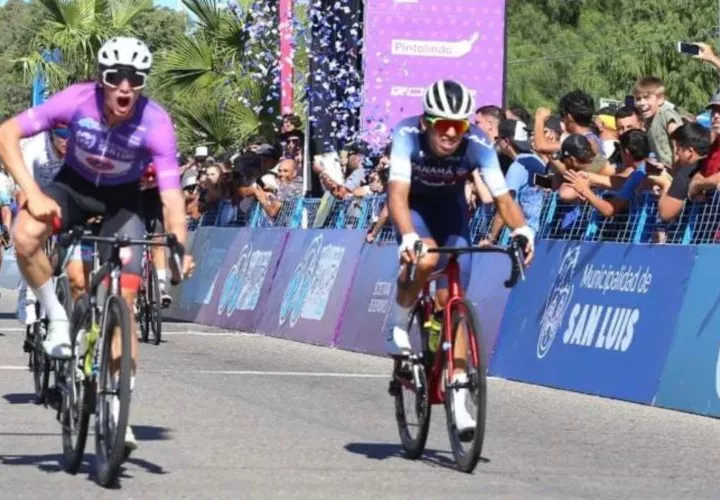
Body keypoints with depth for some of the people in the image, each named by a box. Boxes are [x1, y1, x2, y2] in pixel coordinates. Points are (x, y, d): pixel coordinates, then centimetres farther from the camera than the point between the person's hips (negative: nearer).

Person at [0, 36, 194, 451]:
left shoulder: (156, 124, -29)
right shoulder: (77, 101, -28)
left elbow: (171, 194, -29)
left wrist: (179, 247, -45)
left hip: (122, 201, 0)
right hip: (74, 186, 0)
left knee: (123, 303, -11)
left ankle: (117, 410, -1)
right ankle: (59, 322, -10)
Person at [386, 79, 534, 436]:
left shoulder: (478, 144, -29)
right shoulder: (407, 135, -32)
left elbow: (502, 195, -33)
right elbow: (398, 192, -41)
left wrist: (521, 230, -53)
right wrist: (408, 237, -58)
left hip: (451, 209, 2)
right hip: (414, 206, -2)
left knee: (452, 300, -8)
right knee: (425, 258, -35)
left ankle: (458, 400, -5)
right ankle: (398, 325, -7)